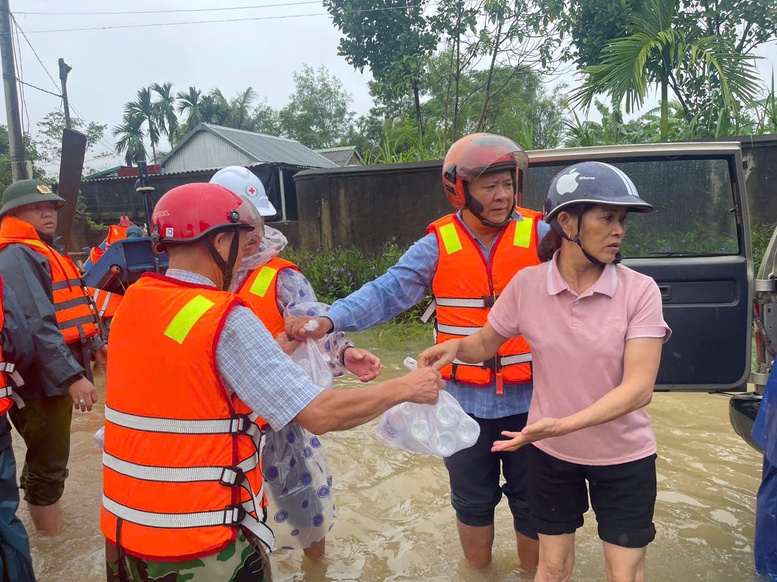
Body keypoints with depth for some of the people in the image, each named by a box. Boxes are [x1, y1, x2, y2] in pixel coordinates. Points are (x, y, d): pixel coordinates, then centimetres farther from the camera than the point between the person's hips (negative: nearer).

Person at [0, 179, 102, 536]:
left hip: (57, 377, 10)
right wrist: (71, 375, -30)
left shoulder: (45, 252, 18)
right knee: (49, 465, 0)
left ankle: (44, 522, 38)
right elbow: (37, 324, -26)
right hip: (40, 379, -10)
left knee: (46, 461, 22)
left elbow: (73, 308, 25)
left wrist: (94, 344, 17)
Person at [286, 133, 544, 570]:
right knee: (472, 499, 20)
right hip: (464, 401, 1)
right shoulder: (439, 245, -6)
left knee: (532, 500, 16)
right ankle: (477, 569, 45)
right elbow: (387, 292, -13)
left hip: (529, 399, 0)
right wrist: (330, 320, -26)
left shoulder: (539, 236, -6)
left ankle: (534, 570, 43)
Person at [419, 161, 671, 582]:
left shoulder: (640, 291, -17)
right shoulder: (527, 284, -12)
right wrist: (456, 347, -19)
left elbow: (638, 388, -23)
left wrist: (563, 424, -35)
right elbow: (486, 344, 4)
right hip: (551, 453, 1)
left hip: (623, 457, -1)